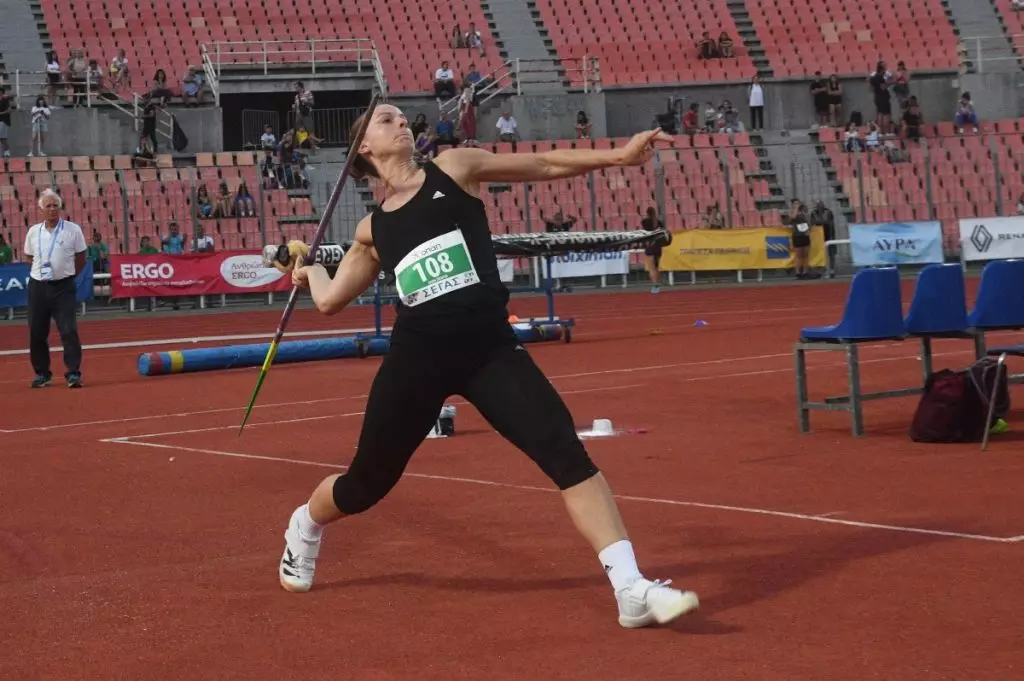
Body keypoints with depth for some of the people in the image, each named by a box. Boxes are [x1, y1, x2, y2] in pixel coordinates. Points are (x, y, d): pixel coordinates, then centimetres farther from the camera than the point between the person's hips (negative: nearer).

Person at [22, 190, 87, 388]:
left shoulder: (73, 230, -2)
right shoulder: (33, 232, 6)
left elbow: (81, 260, 6)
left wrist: (66, 274, 3)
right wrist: (41, 271, 8)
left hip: (63, 287, -3)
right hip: (38, 286, 3)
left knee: (69, 331, -10)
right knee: (37, 332, 5)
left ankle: (73, 373, -7)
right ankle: (42, 373, 17)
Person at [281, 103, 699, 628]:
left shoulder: (454, 169, 6)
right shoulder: (371, 230, 11)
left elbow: (545, 166, 0)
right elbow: (330, 301, 22)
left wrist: (618, 155, -12)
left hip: (490, 347, -1)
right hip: (418, 356, 1)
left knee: (564, 448, -20)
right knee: (368, 483, 15)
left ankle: (631, 591, -23)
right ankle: (304, 527, 51)